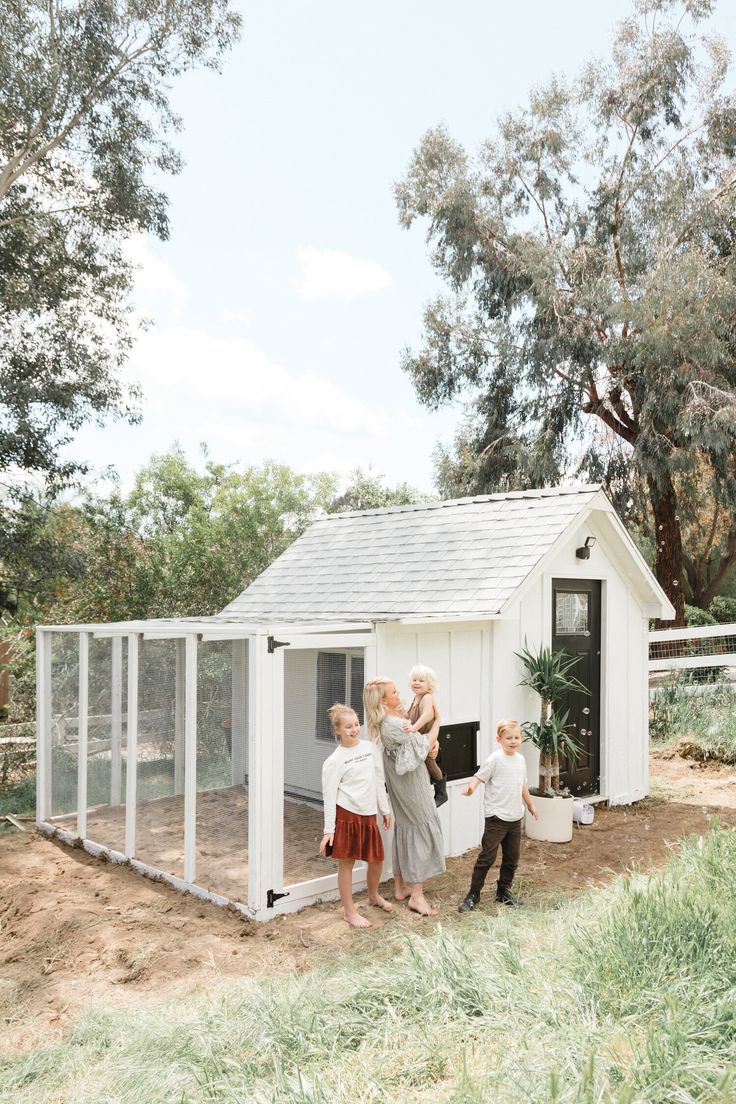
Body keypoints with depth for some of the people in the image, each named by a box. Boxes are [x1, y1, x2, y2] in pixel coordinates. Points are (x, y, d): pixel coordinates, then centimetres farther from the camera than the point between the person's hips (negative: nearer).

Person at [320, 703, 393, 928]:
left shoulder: (369, 748, 5)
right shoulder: (334, 761, -10)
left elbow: (379, 781, 14)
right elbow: (329, 796, -9)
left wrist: (385, 809, 17)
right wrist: (328, 830, -10)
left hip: (368, 814, 6)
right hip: (346, 814, -6)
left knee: (377, 858, 15)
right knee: (346, 863, 4)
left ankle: (374, 895, 42)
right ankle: (349, 911, 18)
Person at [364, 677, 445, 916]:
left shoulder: (396, 715, 2)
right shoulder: (393, 725, -28)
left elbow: (417, 739, 12)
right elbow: (424, 746, -20)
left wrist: (432, 743, -8)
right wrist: (437, 722, -8)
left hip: (402, 782, 9)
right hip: (411, 783, -9)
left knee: (404, 829, 16)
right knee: (423, 829, -2)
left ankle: (400, 887, 27)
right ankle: (416, 895, 2)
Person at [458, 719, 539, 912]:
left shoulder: (520, 759, 9)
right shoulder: (495, 759, -12)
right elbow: (479, 776, -18)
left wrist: (531, 806, 29)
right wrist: (471, 787, -39)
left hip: (515, 818, 7)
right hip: (496, 817, -7)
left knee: (512, 858, 14)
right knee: (487, 856, -6)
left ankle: (504, 891, 29)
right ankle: (473, 894, 4)